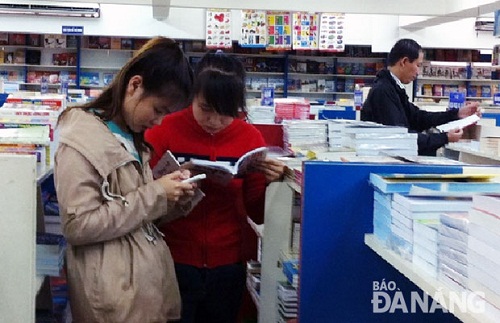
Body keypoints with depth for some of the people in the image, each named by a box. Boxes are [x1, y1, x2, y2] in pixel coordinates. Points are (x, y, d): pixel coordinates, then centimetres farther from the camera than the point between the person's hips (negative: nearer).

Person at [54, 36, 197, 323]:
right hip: (117, 294, -8)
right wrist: (155, 195, -18)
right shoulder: (82, 140, -15)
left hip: (151, 281, 8)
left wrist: (171, 195, 0)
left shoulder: (130, 136, 12)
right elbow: (78, 226, -21)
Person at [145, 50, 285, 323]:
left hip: (227, 267, 2)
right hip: (173, 264, -2)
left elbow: (257, 214, 2)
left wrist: (268, 184, -17)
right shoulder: (163, 130, -8)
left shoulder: (250, 137, -2)